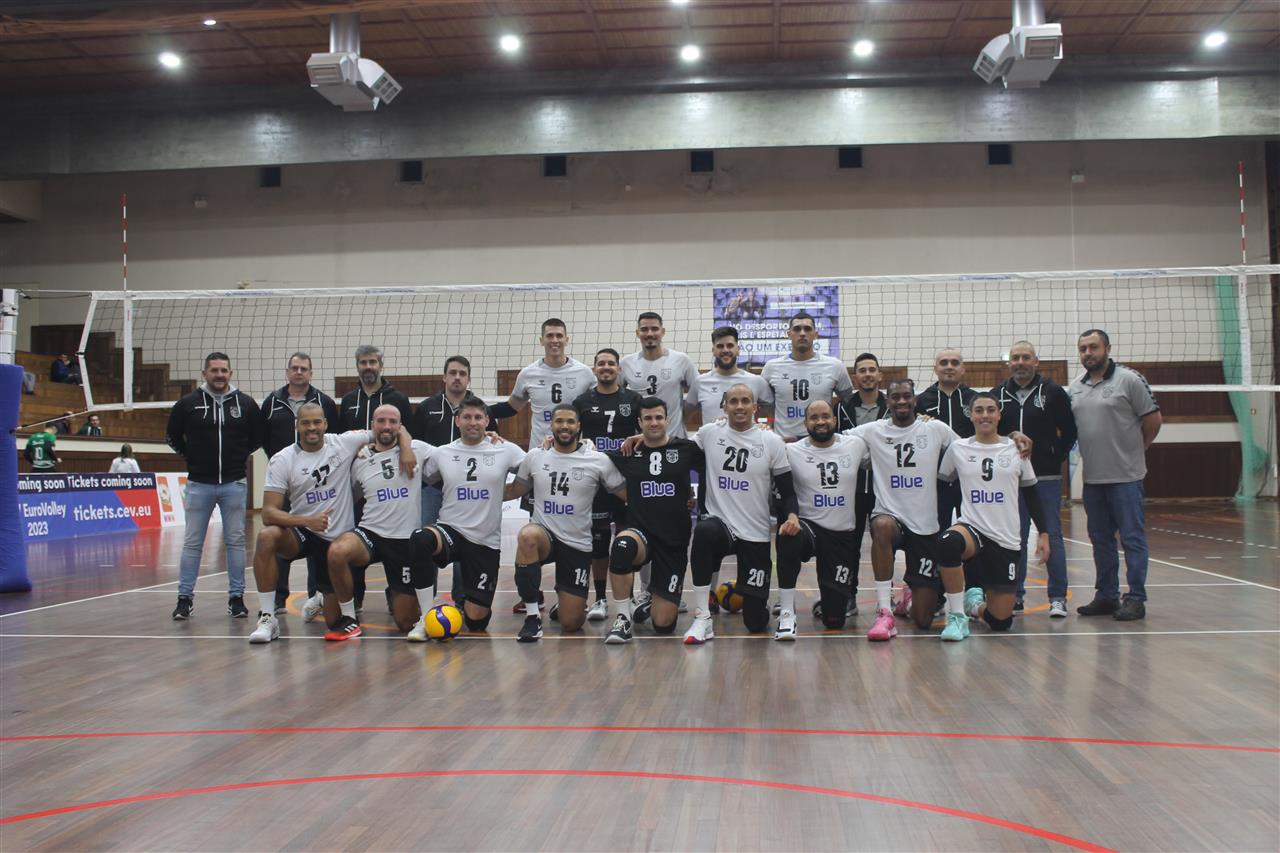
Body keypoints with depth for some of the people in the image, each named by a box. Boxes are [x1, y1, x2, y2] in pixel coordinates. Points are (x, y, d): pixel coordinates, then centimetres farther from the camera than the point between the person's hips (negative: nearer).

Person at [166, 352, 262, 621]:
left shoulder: (246, 404, 1)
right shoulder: (188, 404, -1)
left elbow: (259, 435, 14)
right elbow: (172, 435, 13)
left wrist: (241, 455, 7)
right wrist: (191, 458, 9)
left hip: (234, 484, 0)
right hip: (199, 484, 0)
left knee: (235, 541, 4)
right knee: (192, 542, 4)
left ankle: (236, 597, 12)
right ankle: (185, 598, 12)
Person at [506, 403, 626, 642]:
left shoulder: (598, 460, -3)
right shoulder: (535, 457, 4)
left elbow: (629, 494, 1)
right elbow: (512, 491, 15)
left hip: (578, 544, 0)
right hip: (543, 535, 1)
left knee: (571, 623, -2)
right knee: (527, 536, -39)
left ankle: (562, 595, 38)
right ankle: (532, 616, -24)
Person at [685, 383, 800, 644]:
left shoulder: (772, 441, -2)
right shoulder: (709, 433, 0)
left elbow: (787, 490, 2)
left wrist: (792, 515, -20)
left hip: (756, 534, 0)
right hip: (719, 523, 0)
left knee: (756, 622, -2)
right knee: (703, 532, -40)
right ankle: (702, 619, -26)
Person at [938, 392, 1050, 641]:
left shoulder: (1016, 448, 5)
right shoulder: (957, 448, 3)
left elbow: (1031, 494, 12)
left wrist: (1043, 533, 8)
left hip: (1006, 538, 1)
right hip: (972, 527, -1)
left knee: (1001, 621, -2)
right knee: (948, 541, -41)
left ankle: (976, 604, 36)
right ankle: (957, 616, -22)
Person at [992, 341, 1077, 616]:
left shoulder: (1053, 392, 0)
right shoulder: (998, 395, 7)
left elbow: (1069, 431, 4)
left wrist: (1056, 458, -2)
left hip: (1046, 478, -2)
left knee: (1052, 536, -1)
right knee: (1015, 539, 8)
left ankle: (1058, 598, 4)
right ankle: (1015, 594, 15)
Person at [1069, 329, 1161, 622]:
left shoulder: (1129, 380, -6)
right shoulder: (1075, 387, 10)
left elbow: (1153, 418, -4)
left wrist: (1135, 449, 3)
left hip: (1125, 476, -6)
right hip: (1092, 477, 6)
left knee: (1132, 537, -1)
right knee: (1100, 539, 12)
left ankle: (1136, 599, 5)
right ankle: (1106, 596, 22)